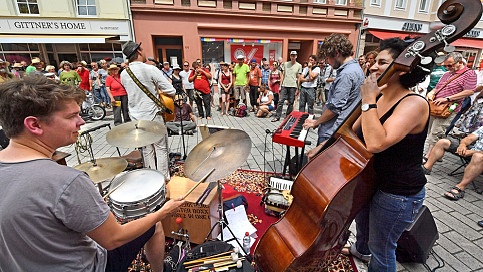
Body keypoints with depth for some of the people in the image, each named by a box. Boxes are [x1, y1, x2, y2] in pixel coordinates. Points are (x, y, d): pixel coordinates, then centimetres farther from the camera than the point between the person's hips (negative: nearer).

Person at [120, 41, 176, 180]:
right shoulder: (150, 69, -14)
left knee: (146, 149, 16)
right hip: (152, 115, -6)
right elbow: (171, 91, -15)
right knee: (160, 148, 7)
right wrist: (159, 90, 6)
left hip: (136, 117, 6)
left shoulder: (123, 74, 5)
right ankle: (163, 177, 16)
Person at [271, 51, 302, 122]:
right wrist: (280, 85, 6)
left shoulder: (299, 65, 5)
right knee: (280, 101, -3)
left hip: (293, 86, -1)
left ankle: (288, 117, 15)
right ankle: (277, 116, 2)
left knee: (291, 103, 4)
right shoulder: (285, 64, 10)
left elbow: (298, 78, 5)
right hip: (284, 85, 1)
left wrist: (297, 88, 1)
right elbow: (283, 75, 12)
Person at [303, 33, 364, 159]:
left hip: (332, 134, -10)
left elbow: (335, 107, -20)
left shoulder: (346, 74, -18)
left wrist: (316, 122, -6)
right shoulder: (355, 68, 15)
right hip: (339, 131, 10)